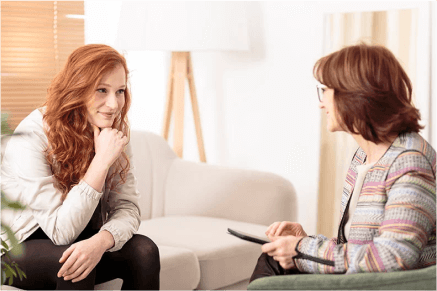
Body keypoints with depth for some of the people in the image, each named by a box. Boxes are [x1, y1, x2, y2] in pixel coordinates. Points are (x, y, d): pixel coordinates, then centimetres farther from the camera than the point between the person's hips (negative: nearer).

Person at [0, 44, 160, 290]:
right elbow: (62, 231, -26)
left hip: (82, 238, 5)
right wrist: (102, 160, -32)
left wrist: (100, 241, -34)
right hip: (20, 248, -5)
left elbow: (127, 207, -11)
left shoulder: (114, 132, -5)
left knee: (144, 250, -21)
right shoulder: (32, 138, -24)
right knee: (73, 266, -35)